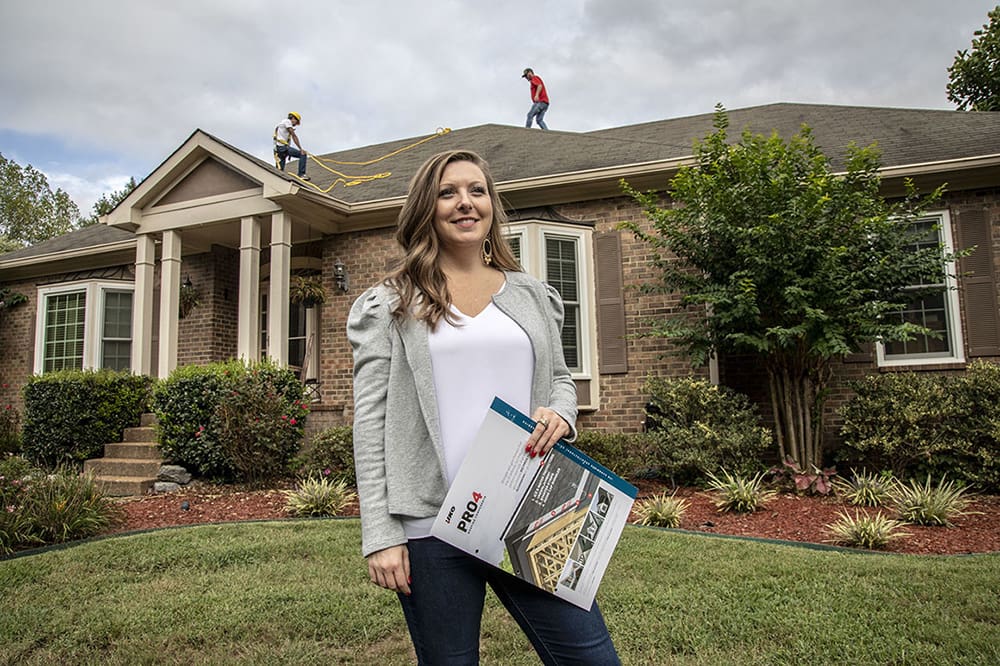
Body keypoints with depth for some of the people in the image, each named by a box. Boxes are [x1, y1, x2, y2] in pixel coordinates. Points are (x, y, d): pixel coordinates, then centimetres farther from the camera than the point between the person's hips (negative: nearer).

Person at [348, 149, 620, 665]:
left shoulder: (532, 295, 12)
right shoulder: (388, 306, 3)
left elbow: (560, 379, 20)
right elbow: (371, 423, -1)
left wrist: (560, 414, -5)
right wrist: (380, 536, -7)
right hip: (432, 525, -2)